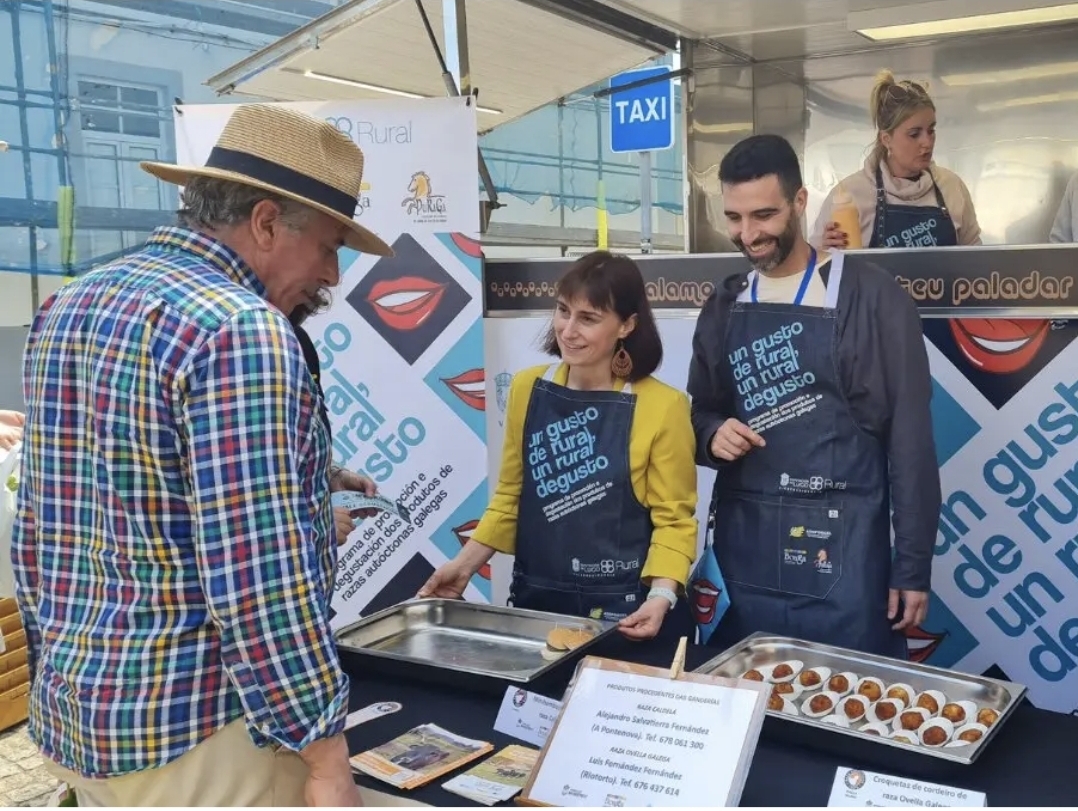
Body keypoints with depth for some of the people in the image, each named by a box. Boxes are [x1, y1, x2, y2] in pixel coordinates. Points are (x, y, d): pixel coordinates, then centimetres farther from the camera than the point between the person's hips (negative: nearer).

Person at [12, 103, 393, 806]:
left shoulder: (68, 306, 7)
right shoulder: (240, 330, -20)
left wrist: (65, 675, 20)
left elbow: (38, 533, 12)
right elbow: (259, 578, -25)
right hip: (198, 728, -8)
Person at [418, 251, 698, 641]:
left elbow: (673, 520, -8)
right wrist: (465, 564, 0)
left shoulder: (662, 406, -12)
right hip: (535, 600, 4)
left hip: (622, 611, -4)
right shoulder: (526, 388, 1)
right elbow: (511, 497, 8)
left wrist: (661, 596, -21)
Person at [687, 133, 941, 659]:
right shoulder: (724, 305, 9)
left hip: (842, 548, -4)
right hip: (742, 545, 5)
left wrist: (913, 565, -7)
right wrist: (712, 433, -7)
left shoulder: (871, 296, -7)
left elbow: (910, 434, -7)